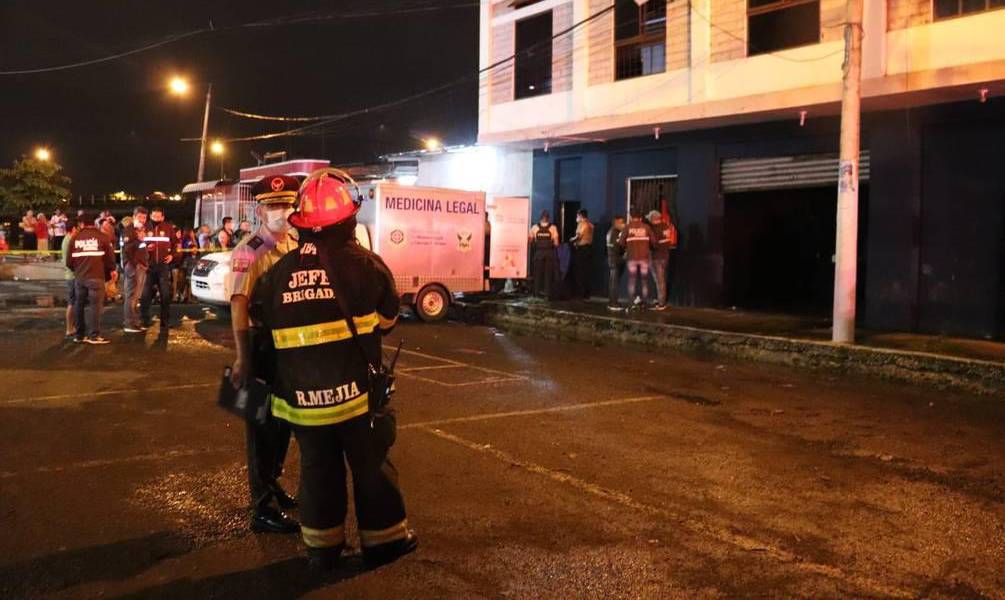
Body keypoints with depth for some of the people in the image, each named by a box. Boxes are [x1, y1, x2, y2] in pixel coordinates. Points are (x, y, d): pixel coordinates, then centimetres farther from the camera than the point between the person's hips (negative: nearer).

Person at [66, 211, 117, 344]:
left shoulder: (75, 238, 7)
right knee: (95, 305, -1)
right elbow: (110, 256, -2)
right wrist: (111, 270, 17)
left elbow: (69, 261, 7)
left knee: (79, 305, 13)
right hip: (96, 277, -4)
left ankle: (79, 335, 19)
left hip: (79, 277, 4)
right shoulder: (101, 236, -1)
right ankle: (94, 336, -5)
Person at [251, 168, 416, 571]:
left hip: (301, 397, 3)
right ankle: (383, 540, 24)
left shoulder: (279, 272, -3)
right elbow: (388, 317, 2)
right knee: (371, 466, 12)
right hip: (354, 390, -3)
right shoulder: (363, 263, -11)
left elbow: (263, 321, 9)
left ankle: (322, 546, 27)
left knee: (317, 469, 16)